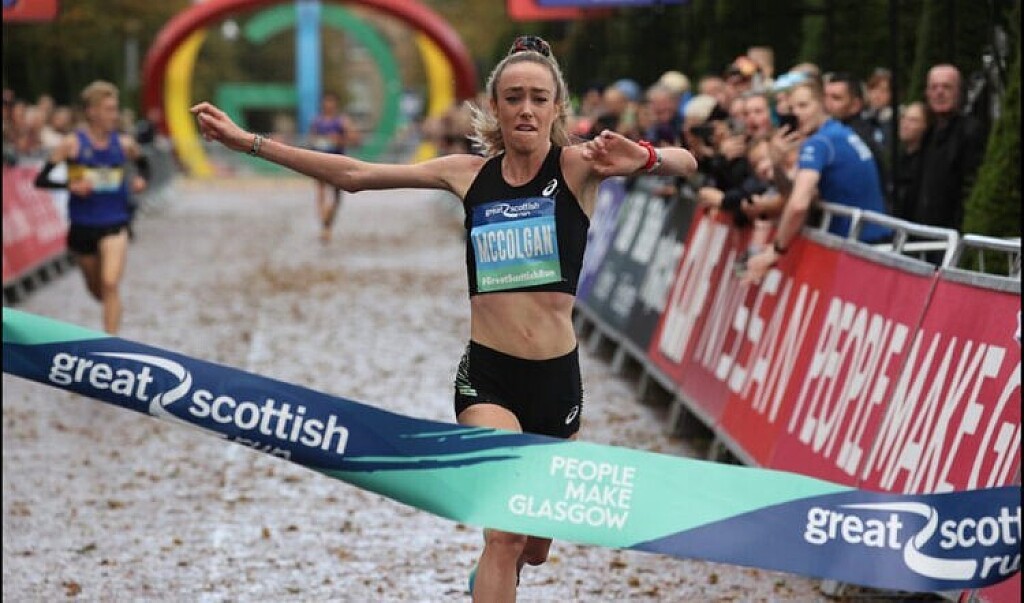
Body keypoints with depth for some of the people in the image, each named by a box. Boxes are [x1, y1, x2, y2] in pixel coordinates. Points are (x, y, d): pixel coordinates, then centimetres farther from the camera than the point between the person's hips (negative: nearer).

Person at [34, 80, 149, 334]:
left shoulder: (124, 144, -1)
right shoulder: (73, 144, -8)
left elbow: (143, 164, 21)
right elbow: (40, 180, -8)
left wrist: (141, 180, -1)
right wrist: (71, 186, -23)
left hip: (115, 224, 0)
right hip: (82, 225, 0)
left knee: (110, 285, -18)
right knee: (97, 290, 16)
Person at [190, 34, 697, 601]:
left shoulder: (577, 165, -4)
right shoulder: (469, 173, 3)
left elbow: (685, 163, -19)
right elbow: (355, 175, 6)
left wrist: (643, 158, -42)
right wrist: (250, 142, 3)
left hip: (557, 377, 1)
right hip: (487, 376, 0)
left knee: (535, 549, 18)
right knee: (505, 532, -21)